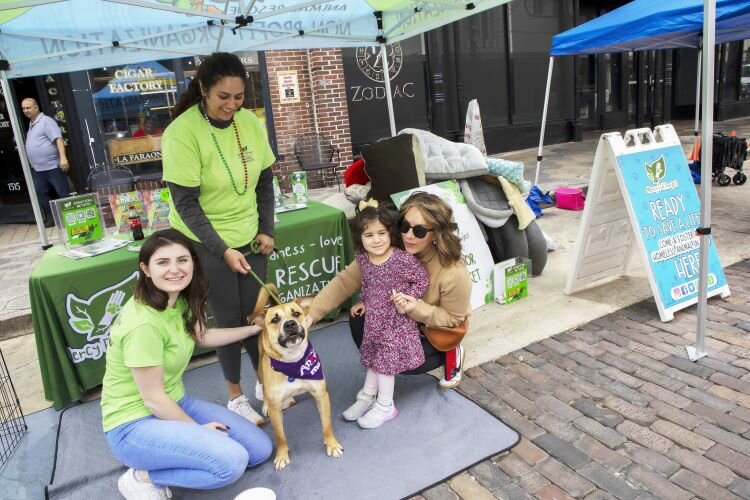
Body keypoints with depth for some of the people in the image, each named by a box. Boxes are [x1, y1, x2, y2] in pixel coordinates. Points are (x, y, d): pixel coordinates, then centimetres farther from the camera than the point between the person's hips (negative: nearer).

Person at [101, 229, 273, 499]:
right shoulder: (144, 324, -29)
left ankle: (161, 460, 13)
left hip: (174, 403, 9)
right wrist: (197, 428, -8)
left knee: (260, 449, 5)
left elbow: (202, 336, 17)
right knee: (231, 462, -28)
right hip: (135, 423, -8)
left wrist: (255, 328, 14)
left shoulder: (178, 300, -2)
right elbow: (153, 398, -21)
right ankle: (142, 477, -4)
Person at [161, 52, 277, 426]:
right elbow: (186, 203, -18)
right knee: (229, 319, 4)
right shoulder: (182, 132, -19)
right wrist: (222, 250, -21)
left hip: (249, 235, 4)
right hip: (206, 242, -4)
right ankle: (236, 397, 25)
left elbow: (265, 181, 5)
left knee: (255, 312, 12)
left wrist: (266, 230, 0)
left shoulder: (250, 123, -5)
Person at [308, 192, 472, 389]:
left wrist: (418, 308, -38)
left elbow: (453, 318, -21)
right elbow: (346, 280, -24)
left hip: (439, 329, -4)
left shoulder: (454, 272, -35)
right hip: (402, 318, 4)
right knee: (359, 319, -17)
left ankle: (450, 353, 6)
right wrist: (312, 312, -32)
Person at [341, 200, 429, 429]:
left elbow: (422, 281, -12)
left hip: (396, 321, -5)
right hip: (373, 319, 5)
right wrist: (363, 302, 9)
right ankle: (367, 396, 36)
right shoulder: (362, 259, -7)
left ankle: (385, 406, 23)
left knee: (387, 359, 5)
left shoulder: (404, 259, -24)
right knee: (373, 357, 19)